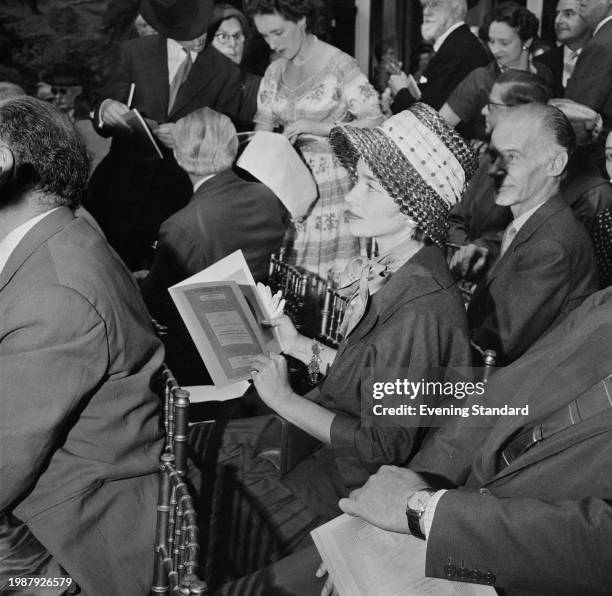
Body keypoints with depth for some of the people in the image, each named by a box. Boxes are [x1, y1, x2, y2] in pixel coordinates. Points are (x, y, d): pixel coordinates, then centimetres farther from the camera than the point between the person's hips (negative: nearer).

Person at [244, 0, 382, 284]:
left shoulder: (339, 64, -8)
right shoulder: (274, 72, 10)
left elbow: (373, 122, -12)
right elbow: (263, 125, 13)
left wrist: (317, 127, -19)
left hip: (332, 184, -5)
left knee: (330, 277, -6)